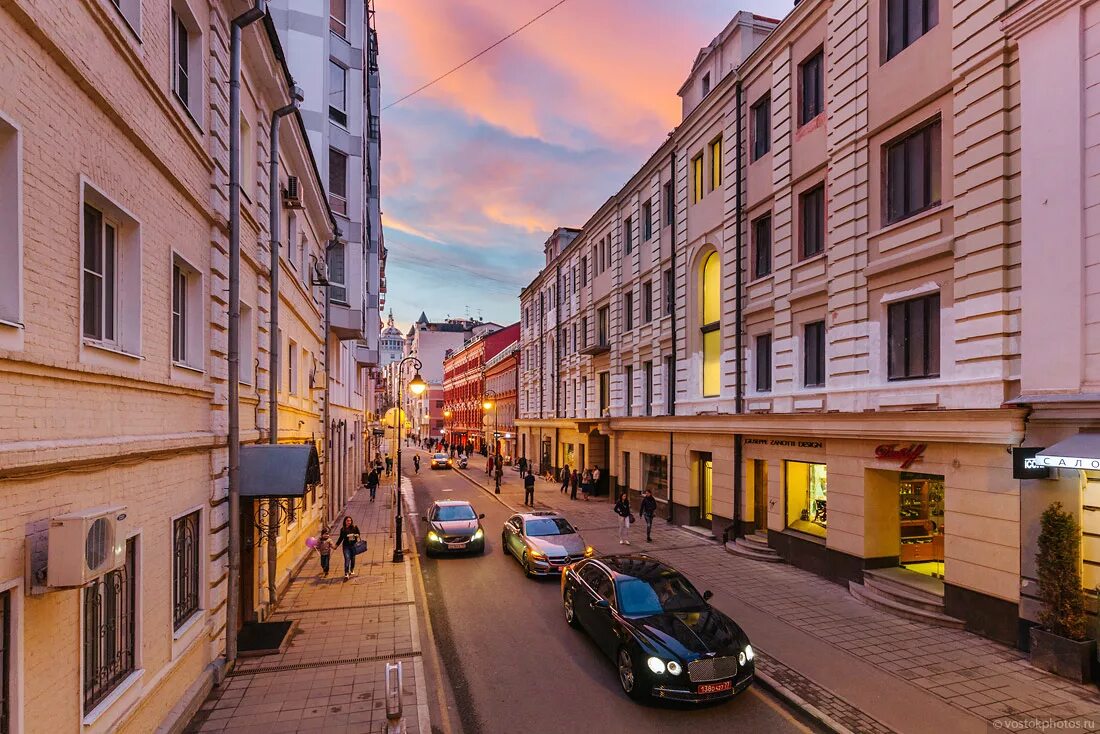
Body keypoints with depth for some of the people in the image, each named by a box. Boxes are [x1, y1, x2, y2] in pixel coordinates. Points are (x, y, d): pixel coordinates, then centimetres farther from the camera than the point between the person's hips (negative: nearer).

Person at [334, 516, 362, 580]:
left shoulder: (355, 527, -6)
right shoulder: (343, 529, -3)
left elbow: (358, 534, 8)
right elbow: (341, 538, 8)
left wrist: (356, 535, -12)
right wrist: (336, 545, 5)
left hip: (354, 545, 1)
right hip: (346, 546, -1)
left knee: (352, 559, 14)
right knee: (347, 559, -11)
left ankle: (352, 570, 38)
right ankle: (346, 574, -12)